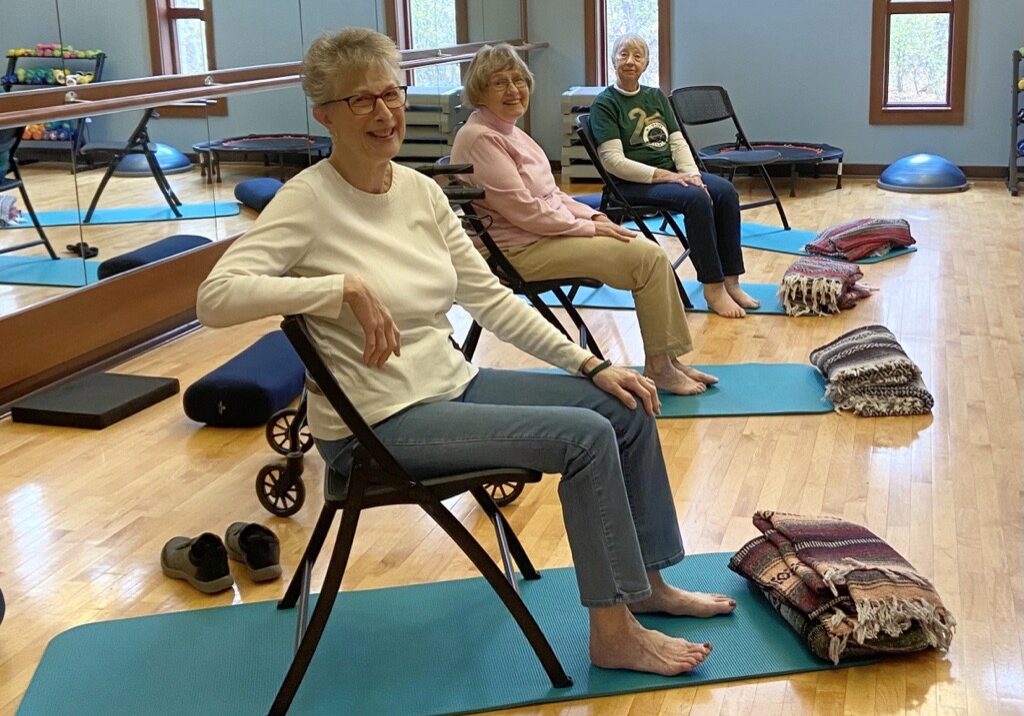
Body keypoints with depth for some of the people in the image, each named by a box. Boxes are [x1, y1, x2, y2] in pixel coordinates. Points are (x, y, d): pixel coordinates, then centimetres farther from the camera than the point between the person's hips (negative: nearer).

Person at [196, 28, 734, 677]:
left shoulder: (420, 190, 4)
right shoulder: (309, 199, -16)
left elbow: (490, 298, 6)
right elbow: (217, 297, -28)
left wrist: (589, 364, 1)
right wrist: (346, 288, -33)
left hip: (455, 384, 8)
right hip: (378, 425, -8)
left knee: (627, 407, 4)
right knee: (587, 436, -19)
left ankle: (647, 582, 22)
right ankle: (614, 634, -3)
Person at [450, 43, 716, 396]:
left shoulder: (510, 131, 14)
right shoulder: (481, 138, -16)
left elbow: (550, 194, 18)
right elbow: (525, 211, -20)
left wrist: (594, 216, 2)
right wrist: (589, 227, -13)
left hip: (546, 233, 9)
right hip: (521, 249, -9)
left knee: (651, 253, 0)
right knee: (648, 257, -13)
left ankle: (666, 361, 4)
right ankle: (659, 366, -2)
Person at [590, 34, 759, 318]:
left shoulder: (656, 96, 18)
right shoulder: (604, 104, -3)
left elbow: (677, 141, 12)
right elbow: (614, 161, -13)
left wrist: (692, 174, -8)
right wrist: (663, 175, -20)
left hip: (671, 172, 6)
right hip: (633, 183, -6)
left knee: (725, 191, -21)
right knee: (696, 198, -32)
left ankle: (730, 280, -19)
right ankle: (713, 287, -25)